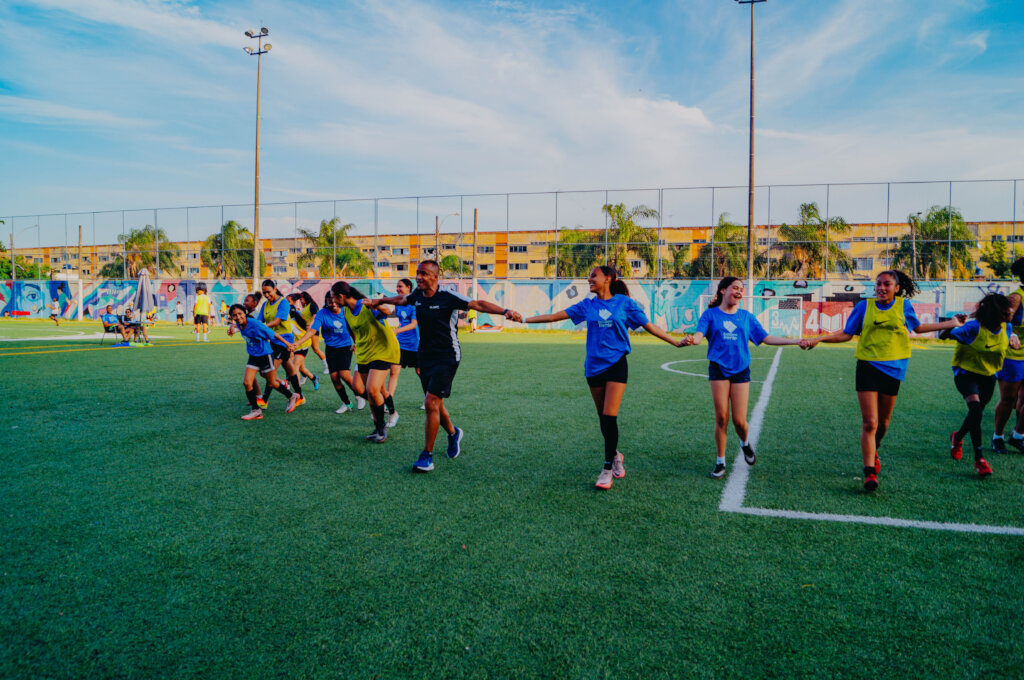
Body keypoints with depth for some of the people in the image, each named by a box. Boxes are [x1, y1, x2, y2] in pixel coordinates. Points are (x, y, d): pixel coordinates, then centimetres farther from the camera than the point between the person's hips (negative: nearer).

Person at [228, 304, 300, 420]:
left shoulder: (255, 325, -27)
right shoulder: (239, 325, -5)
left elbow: (274, 334, -19)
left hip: (265, 356, -6)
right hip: (253, 357, 7)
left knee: (272, 383, 8)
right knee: (246, 382, -6)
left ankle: (292, 397, 34)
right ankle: (256, 411, 5)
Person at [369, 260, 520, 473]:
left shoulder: (448, 297, -14)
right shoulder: (417, 295, 4)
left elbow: (478, 304, -18)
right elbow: (401, 299, 27)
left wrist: (505, 311, -30)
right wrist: (378, 301, 40)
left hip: (447, 356, -6)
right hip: (425, 355, 6)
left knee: (431, 403, -14)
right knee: (435, 404, 13)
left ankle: (427, 455, -4)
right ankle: (453, 433, 43)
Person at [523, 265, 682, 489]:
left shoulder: (624, 303, -1)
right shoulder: (587, 305, 6)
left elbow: (649, 326, 4)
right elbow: (555, 316, 5)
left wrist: (676, 343, 1)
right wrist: (525, 319, 0)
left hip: (616, 365, -3)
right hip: (594, 367, 3)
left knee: (609, 417, -11)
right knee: (603, 417, 10)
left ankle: (608, 469, -2)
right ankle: (614, 454, 33)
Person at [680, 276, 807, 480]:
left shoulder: (746, 317, 11)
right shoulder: (711, 314, 3)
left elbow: (766, 338, 11)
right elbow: (699, 335, -12)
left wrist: (795, 341, 4)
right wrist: (691, 339, -36)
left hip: (741, 371, 2)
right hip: (719, 370, -2)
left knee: (739, 421, -2)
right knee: (721, 417, -4)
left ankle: (745, 443, 34)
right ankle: (720, 463, 10)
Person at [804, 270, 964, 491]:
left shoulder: (903, 305, 6)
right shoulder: (864, 306, 2)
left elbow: (918, 327, 23)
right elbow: (846, 334, 4)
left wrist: (951, 323, 27)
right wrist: (818, 339, -6)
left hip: (893, 368, 2)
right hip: (868, 367, -2)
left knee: (883, 421, 12)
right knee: (869, 423, -9)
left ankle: (873, 451, 42)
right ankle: (870, 472, -5)